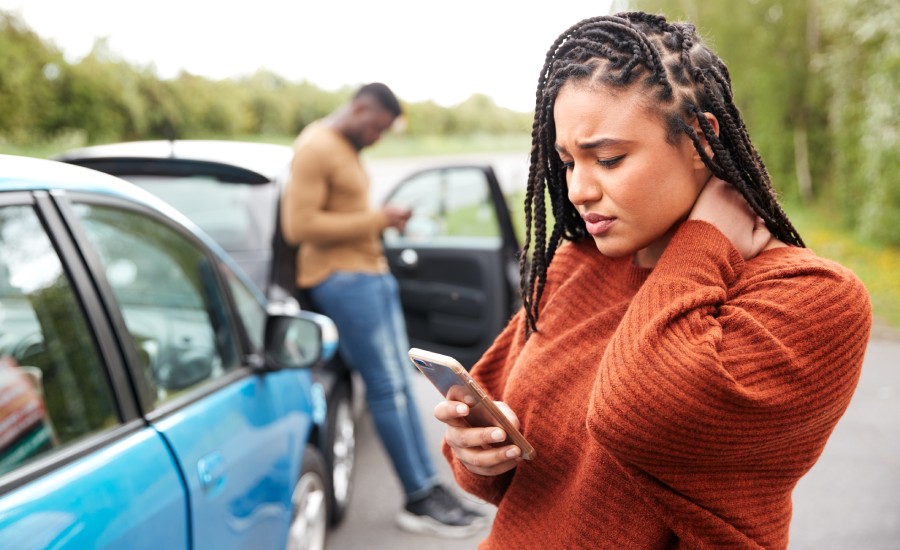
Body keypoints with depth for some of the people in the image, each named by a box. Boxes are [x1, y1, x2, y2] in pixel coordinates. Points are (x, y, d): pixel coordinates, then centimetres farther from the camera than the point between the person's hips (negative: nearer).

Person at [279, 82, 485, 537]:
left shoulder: (347, 149, 18)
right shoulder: (315, 148, -13)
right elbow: (299, 226, -21)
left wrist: (383, 221, 8)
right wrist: (375, 220, -17)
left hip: (372, 271, 10)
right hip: (342, 278, -10)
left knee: (399, 383, 9)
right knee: (387, 388, -7)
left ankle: (428, 487, 15)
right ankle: (419, 500, 2)